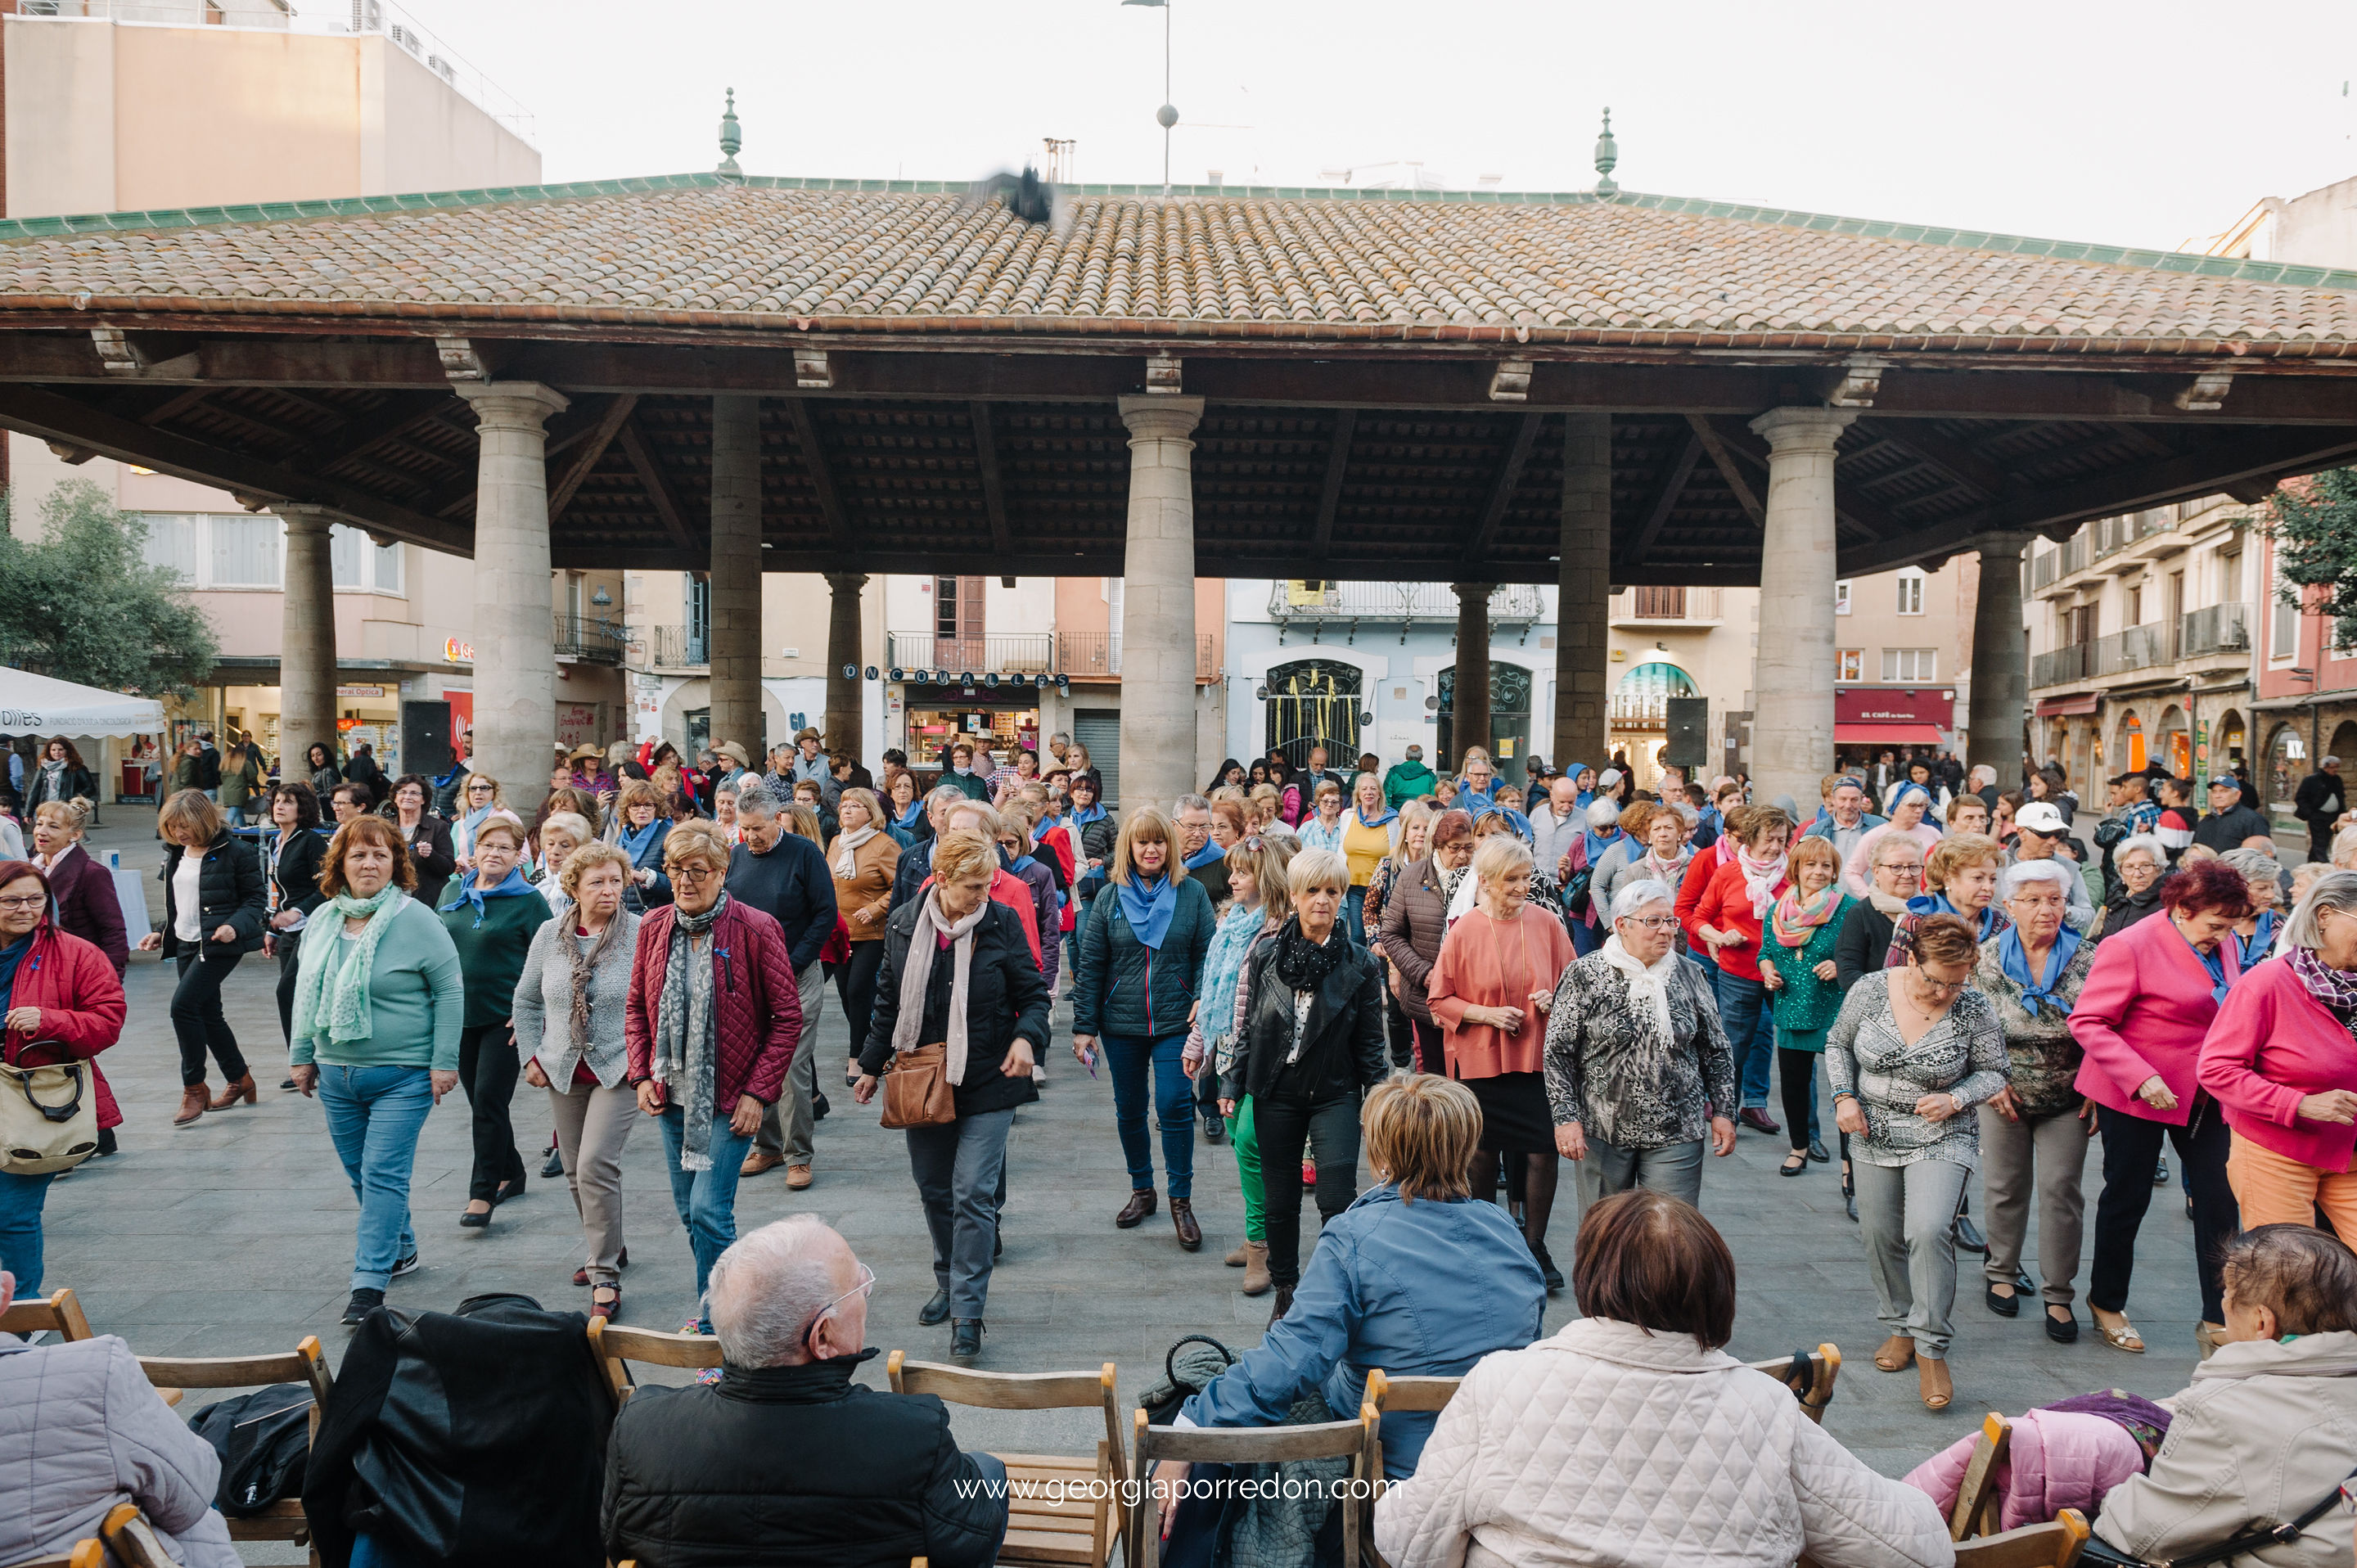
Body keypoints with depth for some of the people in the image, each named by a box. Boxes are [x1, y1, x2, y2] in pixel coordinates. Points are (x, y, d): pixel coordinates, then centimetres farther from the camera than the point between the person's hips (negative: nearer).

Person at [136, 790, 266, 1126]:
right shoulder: (176, 853, 13)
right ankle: (240, 1080, 27)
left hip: (219, 944, -8)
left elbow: (256, 899, -8)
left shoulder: (235, 851, -10)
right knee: (208, 1014, 11)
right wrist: (162, 934, 12)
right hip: (187, 944, 8)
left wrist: (235, 927, -24)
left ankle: (194, 1088, -5)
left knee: (183, 1004, -17)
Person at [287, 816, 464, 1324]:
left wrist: (444, 1062, -11)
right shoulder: (321, 921, 7)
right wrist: (302, 1055, 14)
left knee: (383, 1176, -8)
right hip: (336, 1074, 6)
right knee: (360, 1175, 16)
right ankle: (401, 1249, 35)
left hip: (402, 1076, -6)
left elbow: (449, 990, -9)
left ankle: (370, 1283, -4)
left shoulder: (416, 920, -10)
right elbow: (306, 992, 17)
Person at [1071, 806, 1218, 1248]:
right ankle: (1141, 1190, 30)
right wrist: (1084, 1026, 0)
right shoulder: (1110, 900, 2)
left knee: (1174, 1105, -9)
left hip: (1175, 1023, -2)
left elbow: (1206, 957, 1)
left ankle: (1181, 1200, 5)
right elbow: (1089, 966, 3)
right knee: (1129, 1110, 12)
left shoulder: (1192, 895, 0)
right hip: (1121, 1024, 2)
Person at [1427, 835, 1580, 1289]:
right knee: (1484, 1154, 10)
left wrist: (1555, 997, -11)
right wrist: (1487, 1014, -13)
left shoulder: (1545, 923, -1)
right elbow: (1439, 999, -1)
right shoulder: (1463, 932, -7)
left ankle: (1535, 1246, 18)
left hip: (1538, 1056, 1)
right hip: (1480, 1059, -1)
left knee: (1543, 1152, -2)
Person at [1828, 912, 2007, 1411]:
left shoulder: (1974, 1009, -12)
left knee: (1929, 1232, -18)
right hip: (1873, 1134, 3)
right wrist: (1844, 1097, -6)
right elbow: (1838, 1043, 6)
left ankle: (1932, 1350, -4)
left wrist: (1955, 1099, -18)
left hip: (1941, 1139, -3)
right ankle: (1900, 1327, 31)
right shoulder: (1870, 990, -9)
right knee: (1881, 1235, 9)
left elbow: (1991, 1072, 1)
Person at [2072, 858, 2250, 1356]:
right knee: (2127, 1197, 7)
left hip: (2203, 1094, 6)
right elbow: (2087, 1021, -18)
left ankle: (2217, 1319, 17)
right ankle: (2106, 1303, 27)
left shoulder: (2223, 944, 4)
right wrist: (2140, 1078, -27)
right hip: (2135, 1095, -6)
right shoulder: (2131, 947, -18)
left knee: (2219, 1199, 4)